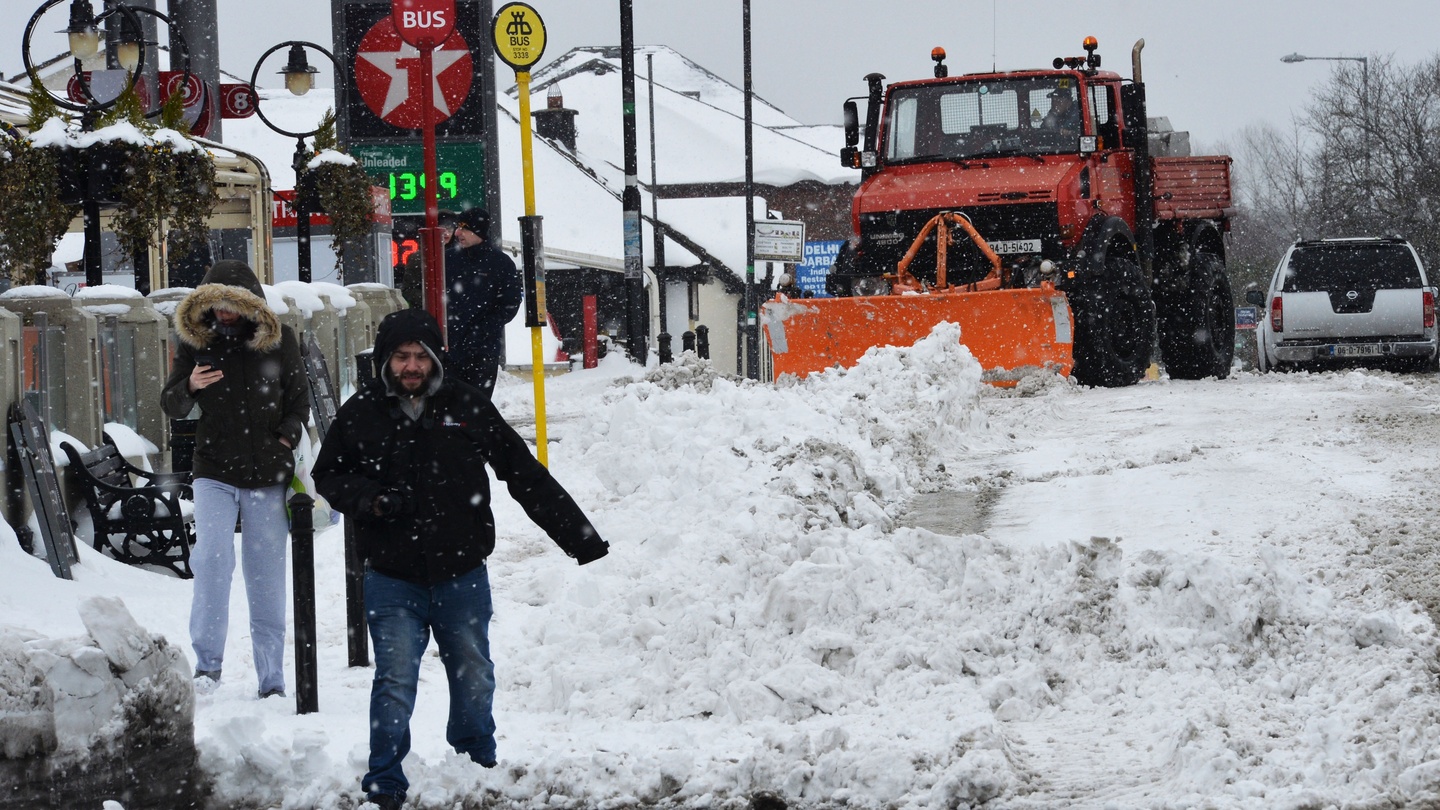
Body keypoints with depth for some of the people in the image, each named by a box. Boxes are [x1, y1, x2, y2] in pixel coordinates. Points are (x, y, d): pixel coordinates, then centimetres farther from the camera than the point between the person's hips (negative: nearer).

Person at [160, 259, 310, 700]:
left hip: (269, 473, 0)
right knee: (213, 556, -22)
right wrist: (189, 386, -17)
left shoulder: (278, 339, 2)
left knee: (267, 577, 4)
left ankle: (271, 680, 11)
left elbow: (299, 397, 12)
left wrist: (287, 436, -4)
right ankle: (208, 661, -15)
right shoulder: (195, 341, 3)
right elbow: (170, 406, 5)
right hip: (215, 472, 0)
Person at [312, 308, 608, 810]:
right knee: (395, 681, -5)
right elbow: (328, 476, 10)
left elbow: (526, 475, 4)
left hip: (461, 574, 2)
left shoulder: (467, 406, -1)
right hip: (392, 579, -2)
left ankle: (478, 764, 32)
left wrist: (579, 537, 4)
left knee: (474, 677, 12)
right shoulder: (360, 414, -2)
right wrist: (371, 500, -12)